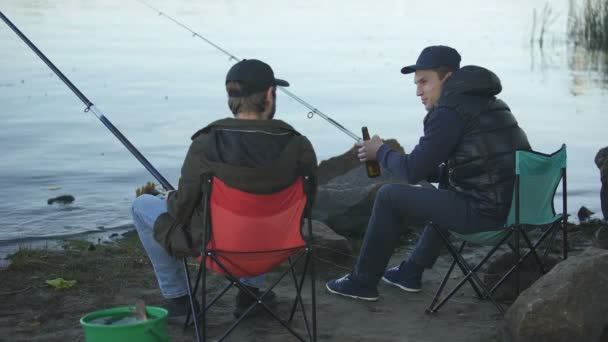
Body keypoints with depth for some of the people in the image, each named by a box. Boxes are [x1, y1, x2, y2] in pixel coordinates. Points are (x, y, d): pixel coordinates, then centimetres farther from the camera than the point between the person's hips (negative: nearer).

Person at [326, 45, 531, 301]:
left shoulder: (449, 112, -12)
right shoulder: (485, 102, 17)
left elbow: (413, 171, -10)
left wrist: (380, 151, 7)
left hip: (485, 212, -9)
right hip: (513, 206, 10)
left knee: (389, 196, 2)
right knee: (445, 193, 38)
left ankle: (363, 281, 15)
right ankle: (411, 272, 40)